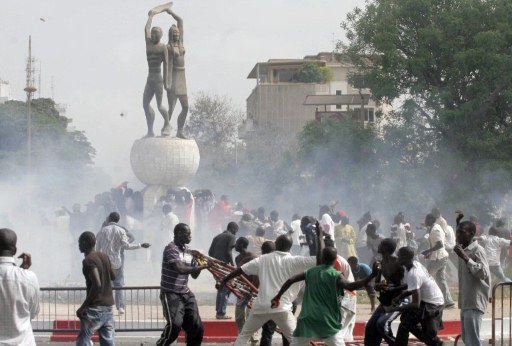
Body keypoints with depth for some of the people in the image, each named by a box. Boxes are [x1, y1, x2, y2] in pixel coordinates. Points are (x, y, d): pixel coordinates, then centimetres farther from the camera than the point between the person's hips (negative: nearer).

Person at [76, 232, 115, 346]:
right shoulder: (104, 257, 10)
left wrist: (83, 306, -19)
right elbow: (113, 276, 25)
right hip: (108, 306, 8)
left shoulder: (88, 261, -14)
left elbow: (97, 285, -24)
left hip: (95, 308, -8)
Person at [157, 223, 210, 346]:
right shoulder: (171, 249, -14)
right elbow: (181, 269, -28)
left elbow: (194, 275, 14)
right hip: (171, 293, -8)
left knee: (196, 326, 5)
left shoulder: (189, 251, 10)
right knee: (175, 324, -22)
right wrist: (202, 267, -25)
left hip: (185, 293, 8)